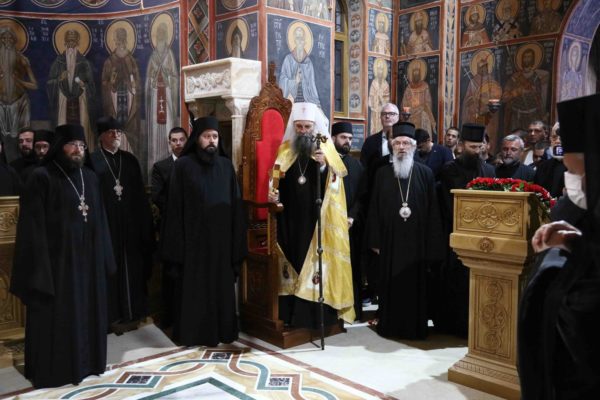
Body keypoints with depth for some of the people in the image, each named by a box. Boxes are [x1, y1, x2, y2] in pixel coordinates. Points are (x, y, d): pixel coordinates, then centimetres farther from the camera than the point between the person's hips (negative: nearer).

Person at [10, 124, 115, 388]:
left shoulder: (90, 177, 9)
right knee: (57, 318, 5)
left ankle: (87, 362, 29)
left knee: (88, 314, 14)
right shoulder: (42, 178, -9)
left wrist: (104, 257, 9)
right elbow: (33, 227, -12)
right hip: (58, 261, -6)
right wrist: (40, 269, -16)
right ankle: (53, 370, 20)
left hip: (89, 260, 6)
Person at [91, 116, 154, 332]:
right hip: (105, 223, -4)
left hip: (130, 223, 4)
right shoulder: (92, 160, -1)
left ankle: (131, 312, 20)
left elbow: (140, 193, 11)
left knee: (131, 267, 9)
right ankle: (112, 315, 13)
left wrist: (144, 220, 6)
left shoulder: (130, 159, 12)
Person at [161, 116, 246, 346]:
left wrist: (236, 240, 2)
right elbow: (175, 206, -5)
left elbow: (235, 204, 6)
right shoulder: (183, 166, -3)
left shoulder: (226, 165, 6)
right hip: (193, 238, -3)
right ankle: (192, 333, 18)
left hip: (221, 238, 3)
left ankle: (222, 331, 23)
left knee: (221, 286, 10)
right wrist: (178, 243, -9)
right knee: (193, 288, 5)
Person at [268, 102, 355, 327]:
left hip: (318, 219, -2)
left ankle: (318, 314, 3)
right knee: (294, 259, 5)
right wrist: (275, 195, -8)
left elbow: (334, 184, -8)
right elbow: (278, 182, 11)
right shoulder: (286, 149, 9)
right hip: (291, 218, 3)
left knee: (316, 261, -4)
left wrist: (323, 166, -24)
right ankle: (293, 314, 12)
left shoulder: (326, 148, 1)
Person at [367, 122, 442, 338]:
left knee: (415, 283, 5)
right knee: (390, 284, 7)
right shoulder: (382, 173, 5)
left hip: (416, 241, -1)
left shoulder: (425, 173, 2)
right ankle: (389, 325, 19)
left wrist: (432, 245, -4)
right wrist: (376, 241, -1)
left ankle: (415, 326, 17)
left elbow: (433, 211, 0)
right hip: (390, 240, 1)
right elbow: (374, 209, 5)